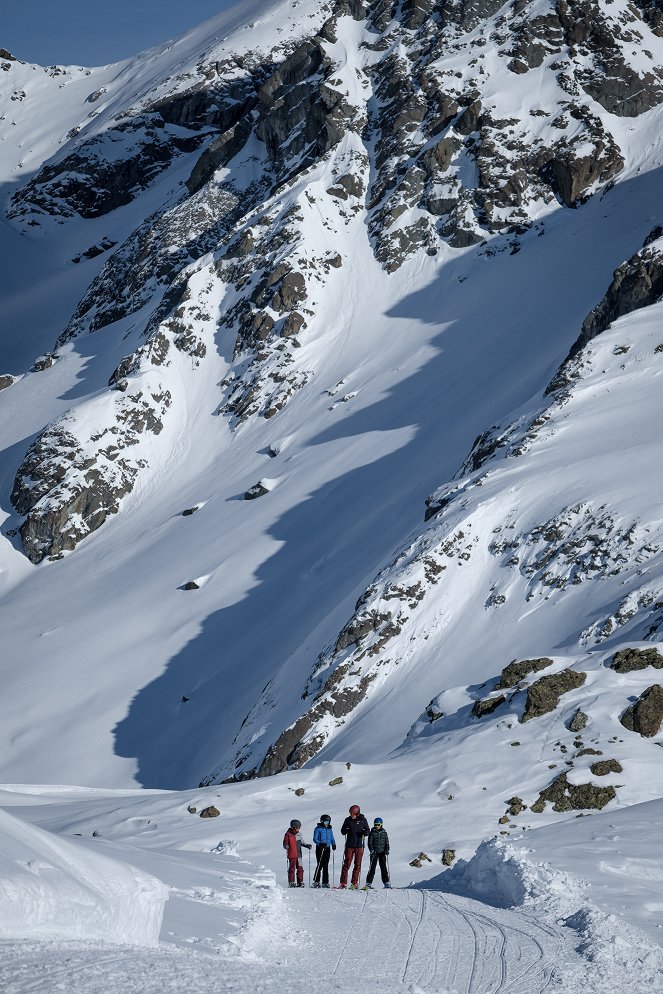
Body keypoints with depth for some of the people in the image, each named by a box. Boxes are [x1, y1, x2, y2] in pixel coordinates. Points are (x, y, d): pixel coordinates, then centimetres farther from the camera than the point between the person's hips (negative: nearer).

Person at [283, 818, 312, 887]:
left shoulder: (299, 834, 11)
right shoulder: (288, 834, -8)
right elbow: (285, 844, -7)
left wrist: (307, 845, 10)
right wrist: (286, 846, -27)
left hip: (299, 854, 6)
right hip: (292, 855, -6)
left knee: (300, 869, 7)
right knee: (292, 869, -3)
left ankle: (300, 882, 14)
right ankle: (291, 882, 3)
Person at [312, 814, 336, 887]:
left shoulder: (330, 829, 13)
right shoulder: (318, 829, -3)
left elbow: (332, 839, 17)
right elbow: (315, 839, -7)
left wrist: (333, 844, -3)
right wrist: (320, 843, -24)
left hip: (327, 848, 5)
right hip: (320, 848, -5)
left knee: (326, 865, 5)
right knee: (320, 865, -9)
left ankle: (325, 882, 9)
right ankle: (316, 882, -4)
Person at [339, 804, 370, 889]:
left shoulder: (363, 820, 1)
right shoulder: (348, 820, 4)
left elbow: (367, 831, 7)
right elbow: (342, 831, 9)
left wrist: (365, 832, -16)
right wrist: (346, 830, -14)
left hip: (359, 845, 0)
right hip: (349, 845, 0)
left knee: (357, 865, 3)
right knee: (347, 864, -3)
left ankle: (354, 883, 10)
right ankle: (343, 883, -1)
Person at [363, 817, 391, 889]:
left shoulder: (384, 833, 8)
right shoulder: (372, 833, 0)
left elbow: (387, 842, 10)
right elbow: (370, 842, -3)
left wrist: (387, 850, -4)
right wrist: (371, 850, -17)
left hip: (382, 852, 2)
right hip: (374, 852, -2)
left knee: (384, 867, 3)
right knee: (372, 867, -5)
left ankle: (386, 882, 8)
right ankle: (369, 883, -2)